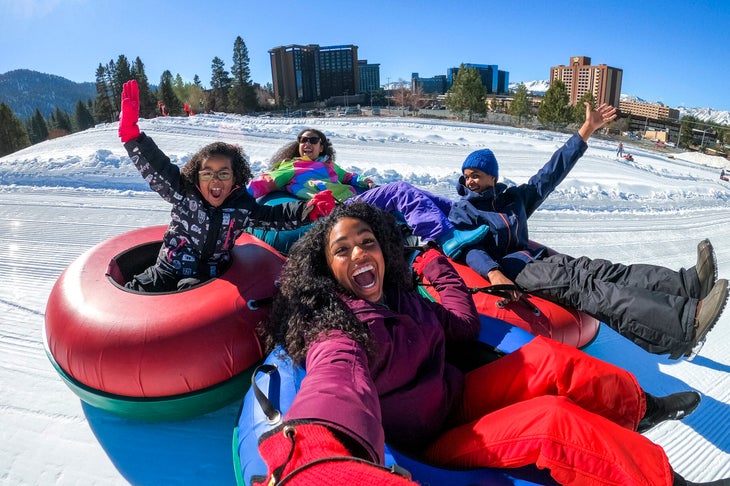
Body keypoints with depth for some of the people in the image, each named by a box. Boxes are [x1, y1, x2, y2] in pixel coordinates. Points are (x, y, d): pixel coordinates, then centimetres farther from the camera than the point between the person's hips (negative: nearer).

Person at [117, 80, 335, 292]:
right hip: (167, 272, 1)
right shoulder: (183, 192, -7)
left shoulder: (243, 207, -4)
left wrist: (308, 210, -15)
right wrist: (131, 131, -25)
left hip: (207, 278, -1)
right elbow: (154, 167, -12)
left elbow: (275, 216, 2)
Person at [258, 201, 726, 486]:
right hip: (436, 440, -8)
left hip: (456, 396, 8)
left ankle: (639, 408, 21)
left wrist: (436, 263, 16)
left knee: (548, 357, 0)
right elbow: (337, 384, -49)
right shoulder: (336, 334, -25)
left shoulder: (398, 298, 0)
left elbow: (463, 324, 12)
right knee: (555, 419, -22)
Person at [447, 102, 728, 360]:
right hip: (507, 269, -7)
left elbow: (551, 172, 21)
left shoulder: (514, 197, 22)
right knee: (581, 284, -27)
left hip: (536, 259, 7)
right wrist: (495, 274, -32)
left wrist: (587, 130, 19)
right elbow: (470, 249, -11)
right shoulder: (461, 210, 6)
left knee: (594, 269, -18)